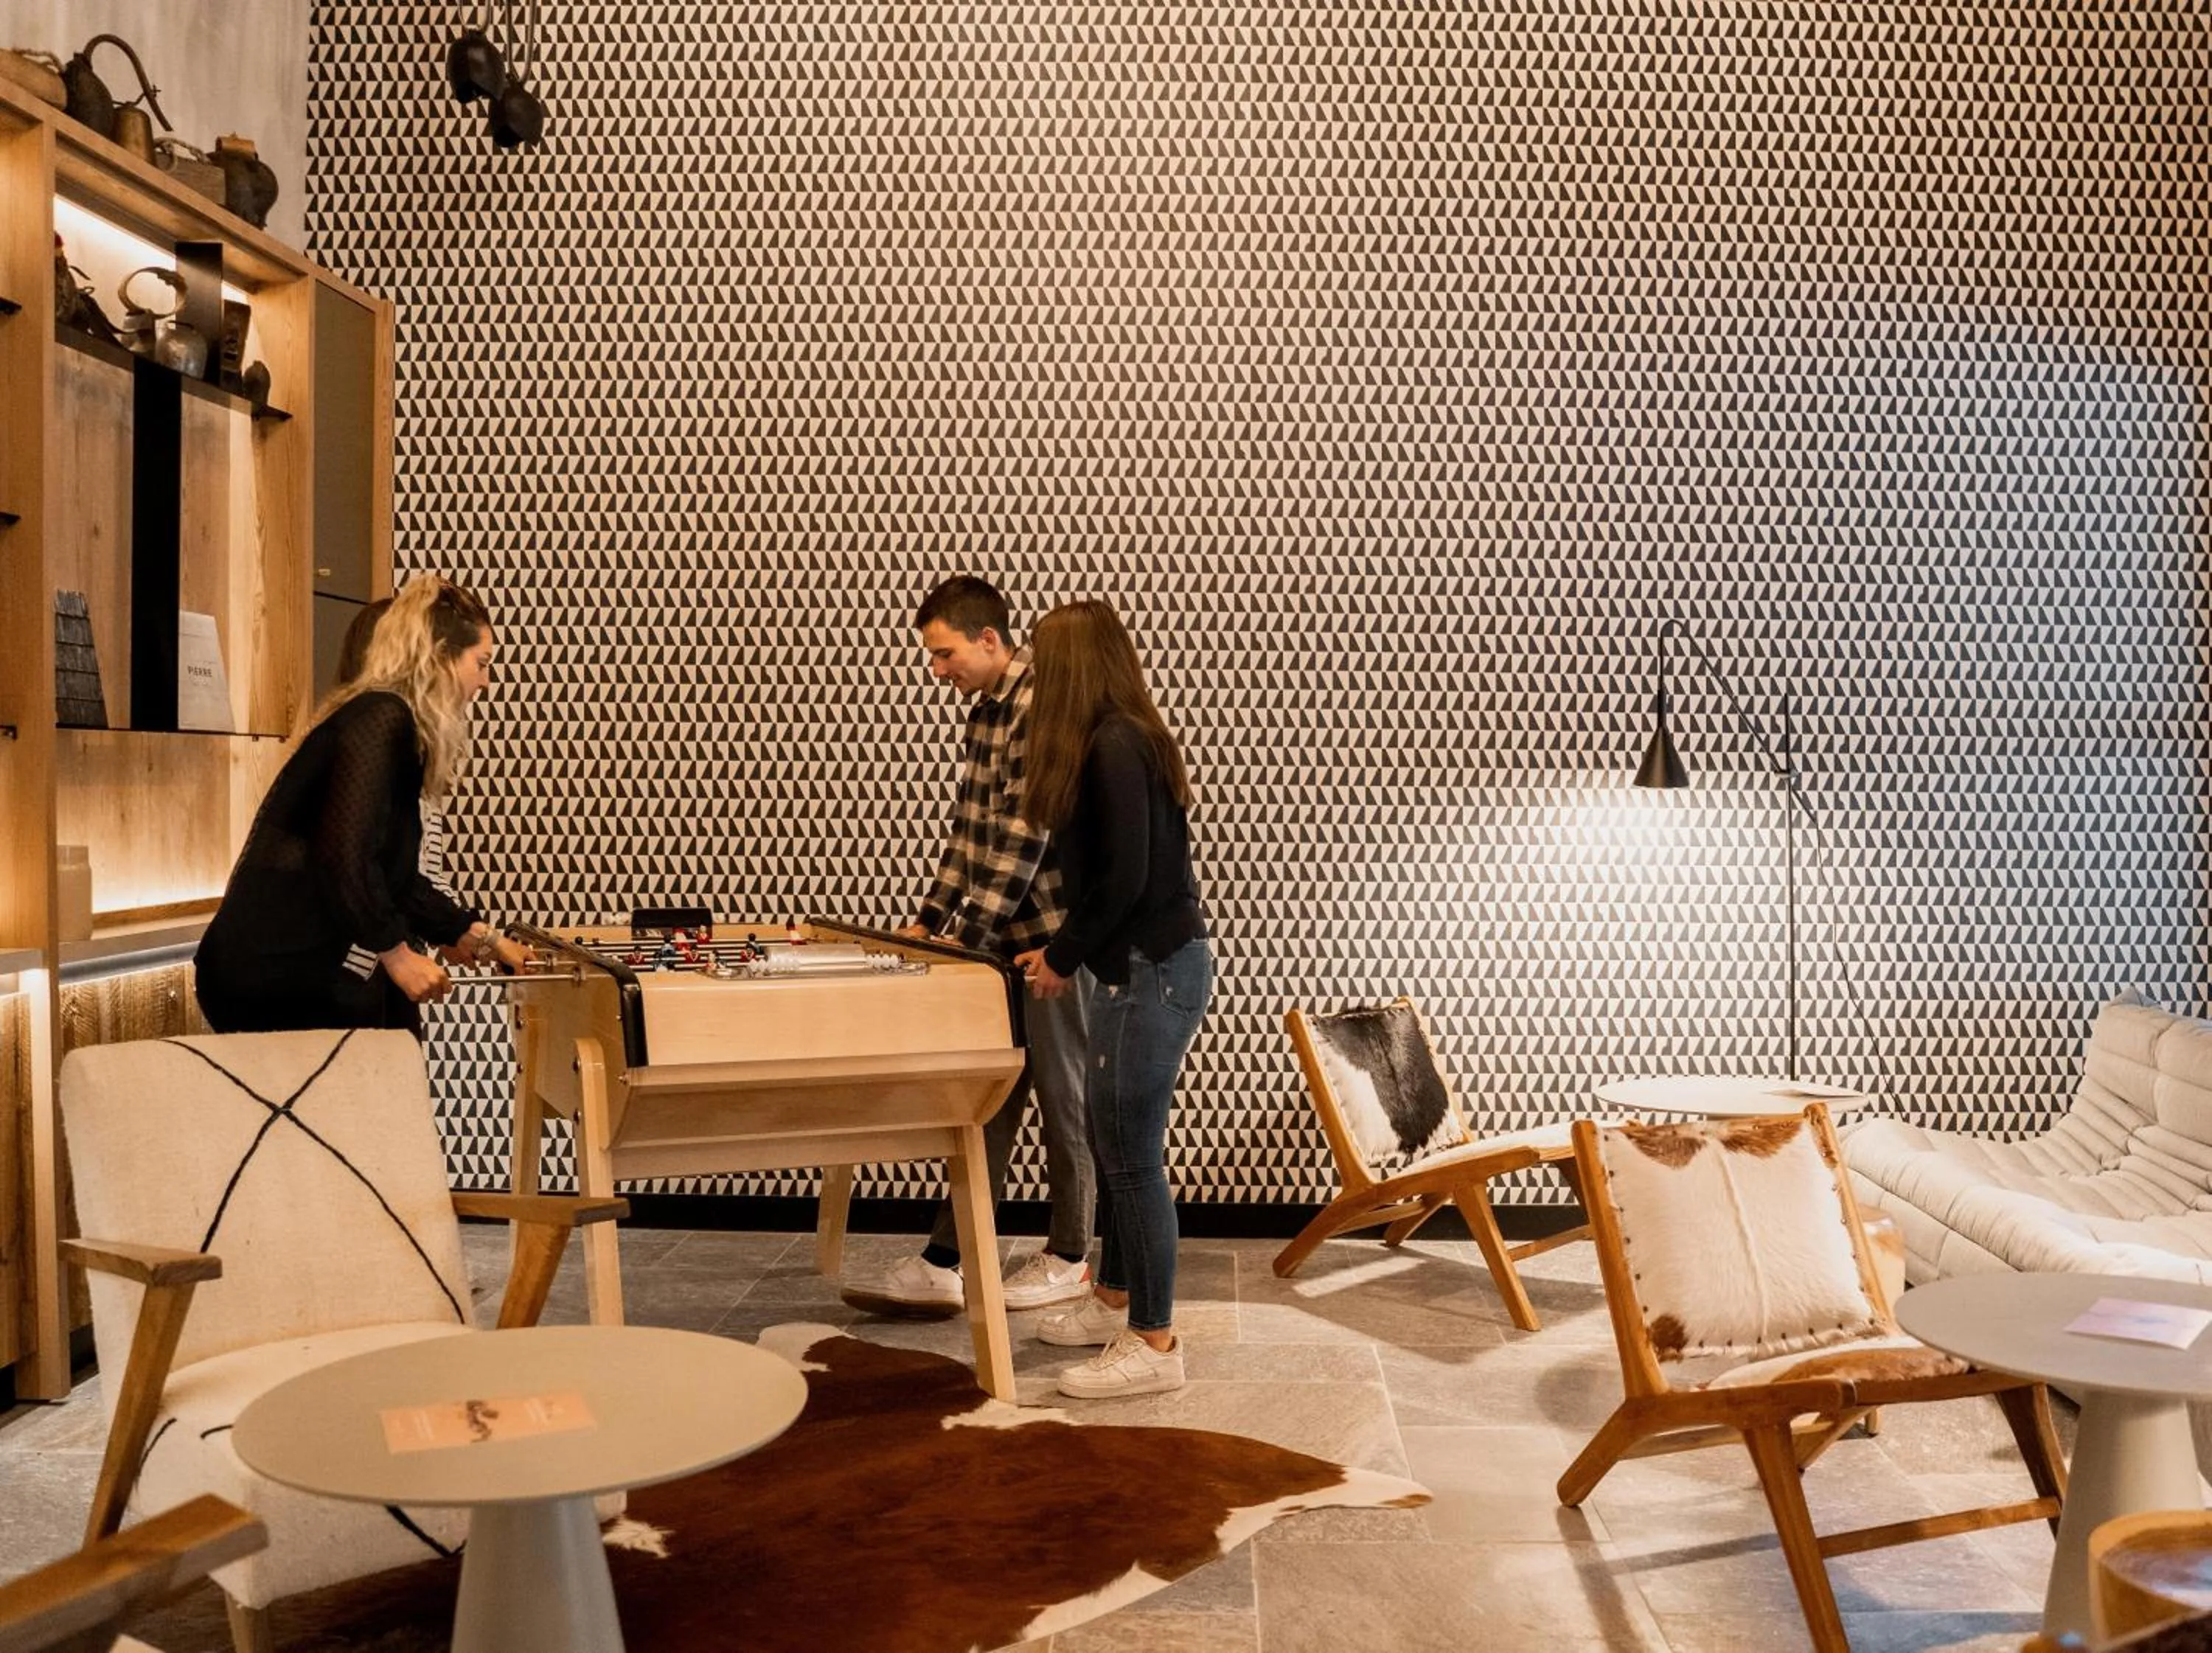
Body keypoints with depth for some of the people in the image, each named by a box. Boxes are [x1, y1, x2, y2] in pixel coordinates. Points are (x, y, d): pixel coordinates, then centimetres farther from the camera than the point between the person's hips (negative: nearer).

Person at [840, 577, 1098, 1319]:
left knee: (1062, 1098, 5)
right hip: (1000, 940, 9)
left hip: (1050, 936, -9)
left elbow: (1022, 839, -22)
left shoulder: (1042, 708, -18)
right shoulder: (984, 711, 12)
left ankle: (1070, 1258, 20)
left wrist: (966, 938, -21)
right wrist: (930, 920, 8)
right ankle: (946, 1263, 14)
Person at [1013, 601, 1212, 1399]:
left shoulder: (1114, 748, -16)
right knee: (1113, 1142, 17)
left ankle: (1153, 1343, 3)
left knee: (1131, 1154, -5)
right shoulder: (1125, 742, 13)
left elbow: (1125, 879, -20)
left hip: (1153, 971, -10)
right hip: (1142, 967, 10)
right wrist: (1065, 949, 12)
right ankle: (1115, 1300, 31)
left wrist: (1063, 956, -8)